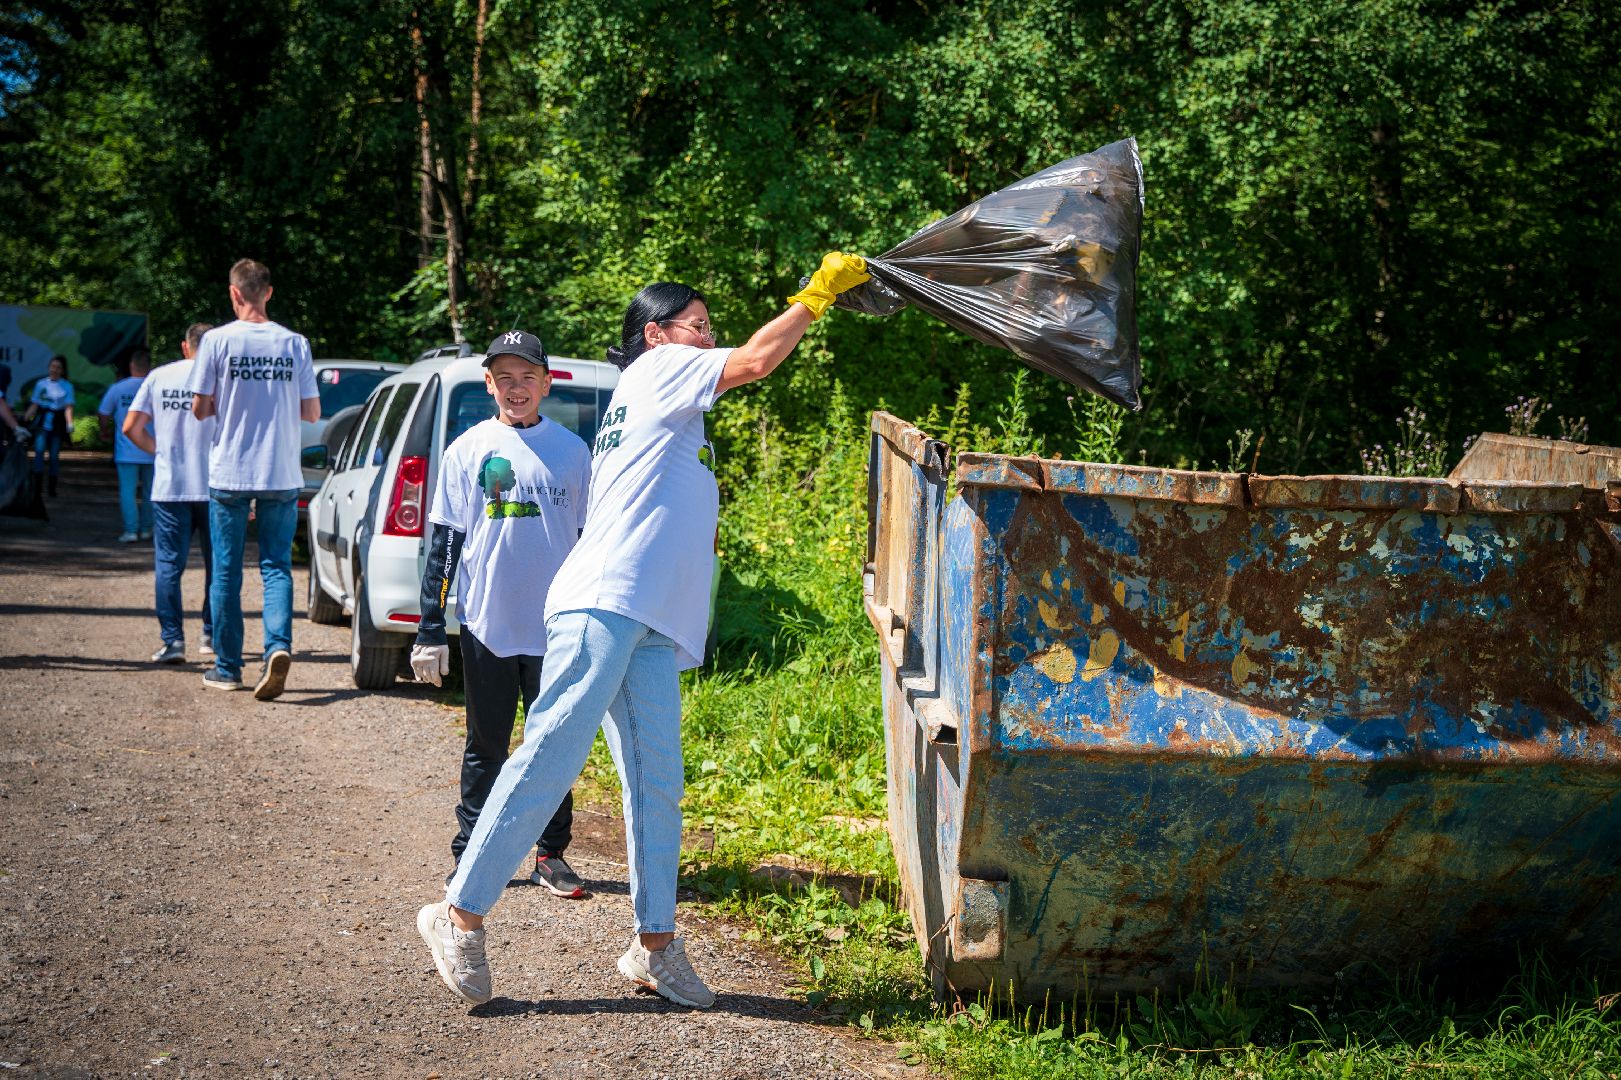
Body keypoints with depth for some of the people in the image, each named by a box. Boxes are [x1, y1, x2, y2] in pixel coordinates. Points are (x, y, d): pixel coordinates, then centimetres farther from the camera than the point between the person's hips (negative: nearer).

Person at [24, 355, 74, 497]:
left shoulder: (67, 386, 4)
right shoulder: (41, 384, 9)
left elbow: (68, 407, -6)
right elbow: (34, 405, 10)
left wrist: (70, 424, -21)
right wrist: (24, 420, 2)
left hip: (57, 425, 0)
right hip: (42, 423, 0)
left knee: (55, 455, 1)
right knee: (39, 450, -17)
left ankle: (52, 487, 13)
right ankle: (37, 484, -16)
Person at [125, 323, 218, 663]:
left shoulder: (159, 377, 4)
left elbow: (131, 428, 3)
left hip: (168, 488, 1)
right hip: (213, 487, -1)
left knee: (168, 565, 3)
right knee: (216, 564, 14)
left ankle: (172, 640, -5)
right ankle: (212, 635, 21)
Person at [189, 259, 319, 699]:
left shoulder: (217, 340, -6)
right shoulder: (295, 344, 0)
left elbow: (199, 409, -5)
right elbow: (311, 412, 3)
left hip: (229, 473, -1)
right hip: (282, 475, 2)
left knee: (226, 571, 8)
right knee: (277, 566, 7)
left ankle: (228, 667, 14)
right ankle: (278, 645, -15)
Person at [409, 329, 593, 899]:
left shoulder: (572, 451, 5)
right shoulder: (467, 451, 2)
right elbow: (444, 543, 3)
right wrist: (430, 630, -1)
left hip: (556, 625, 1)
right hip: (486, 623, -1)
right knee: (486, 747, 7)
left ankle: (551, 855, 18)